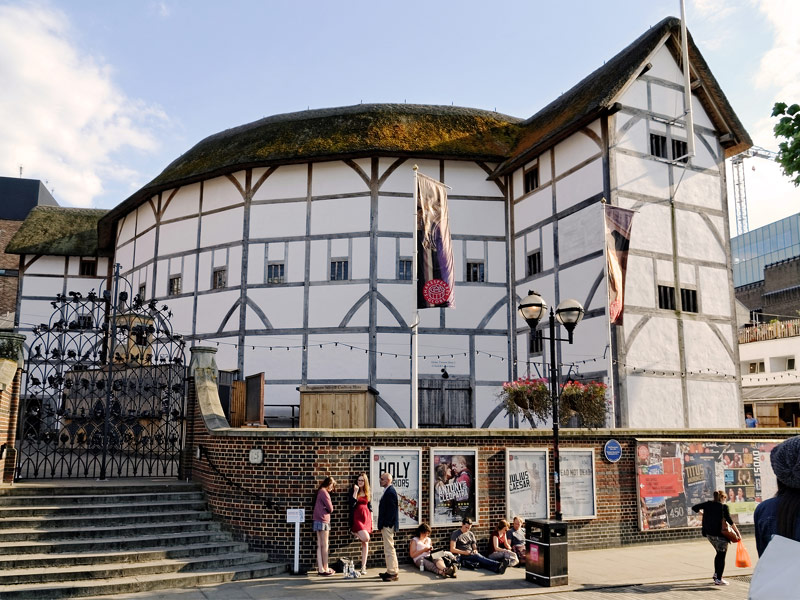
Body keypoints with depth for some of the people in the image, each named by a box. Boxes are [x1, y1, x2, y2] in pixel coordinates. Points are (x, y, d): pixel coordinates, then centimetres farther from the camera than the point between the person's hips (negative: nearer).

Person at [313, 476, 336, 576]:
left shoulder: (320, 491, 16)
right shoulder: (324, 492, -13)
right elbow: (330, 508, -11)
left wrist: (326, 508, 1)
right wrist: (330, 507, 8)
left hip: (318, 521, 9)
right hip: (323, 521, -9)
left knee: (319, 546, 7)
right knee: (324, 545, -3)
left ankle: (320, 569, 9)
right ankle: (325, 569, 1)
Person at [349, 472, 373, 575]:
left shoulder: (368, 492, 10)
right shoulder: (354, 491, 0)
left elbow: (370, 507, 14)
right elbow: (352, 504, -14)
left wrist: (371, 521, 10)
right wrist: (355, 491, -19)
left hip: (366, 517, 4)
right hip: (357, 517, -4)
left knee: (365, 544, 3)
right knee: (365, 538, -22)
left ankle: (363, 567, 8)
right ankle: (356, 533, 11)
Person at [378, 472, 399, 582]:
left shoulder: (390, 492, -17)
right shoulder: (388, 491, 15)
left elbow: (391, 510, -21)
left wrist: (384, 524, -19)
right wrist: (382, 525, 17)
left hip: (387, 526, -11)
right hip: (386, 525, 11)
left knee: (389, 549, -6)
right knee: (389, 549, 16)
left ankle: (393, 573, -1)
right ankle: (392, 571, 24)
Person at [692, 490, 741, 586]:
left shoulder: (708, 504, 4)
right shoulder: (723, 507, -11)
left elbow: (694, 508, 8)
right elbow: (730, 522, -13)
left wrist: (702, 512, 24)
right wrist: (738, 533, -8)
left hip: (709, 534, 6)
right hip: (720, 534, -6)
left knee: (719, 553, 24)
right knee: (721, 556, 5)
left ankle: (716, 574, 29)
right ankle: (718, 579, 6)